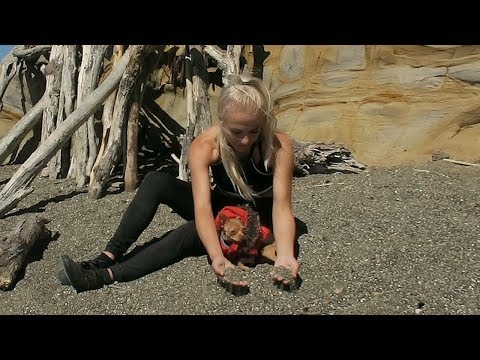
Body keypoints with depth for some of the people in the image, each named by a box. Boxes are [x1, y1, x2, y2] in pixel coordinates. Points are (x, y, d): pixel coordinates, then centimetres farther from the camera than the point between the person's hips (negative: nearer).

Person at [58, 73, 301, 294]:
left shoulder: (279, 146, -28)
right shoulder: (203, 146, -27)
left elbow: (281, 205, -34)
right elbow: (202, 207, -38)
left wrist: (285, 255, -54)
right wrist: (217, 259, -56)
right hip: (220, 208, 3)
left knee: (191, 232, -33)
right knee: (156, 181, -21)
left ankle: (106, 276, -31)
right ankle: (108, 257, -21)